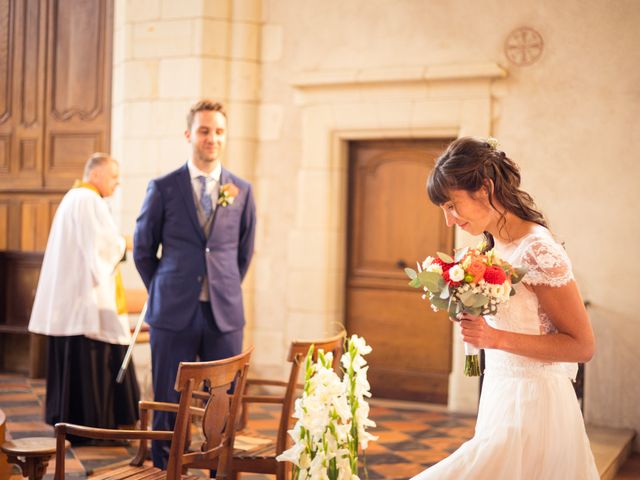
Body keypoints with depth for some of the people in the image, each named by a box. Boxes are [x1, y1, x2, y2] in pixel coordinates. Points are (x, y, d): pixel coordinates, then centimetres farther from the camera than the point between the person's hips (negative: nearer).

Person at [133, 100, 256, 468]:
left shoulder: (242, 190, 6)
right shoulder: (163, 188, 0)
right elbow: (143, 249, 8)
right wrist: (164, 294, 9)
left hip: (225, 314, 2)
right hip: (174, 314, -1)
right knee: (168, 406, 6)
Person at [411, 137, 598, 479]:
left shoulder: (538, 252, -18)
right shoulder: (493, 248, 7)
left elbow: (583, 346, -15)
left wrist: (496, 338, -21)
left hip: (531, 408, -8)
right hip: (501, 398, 8)